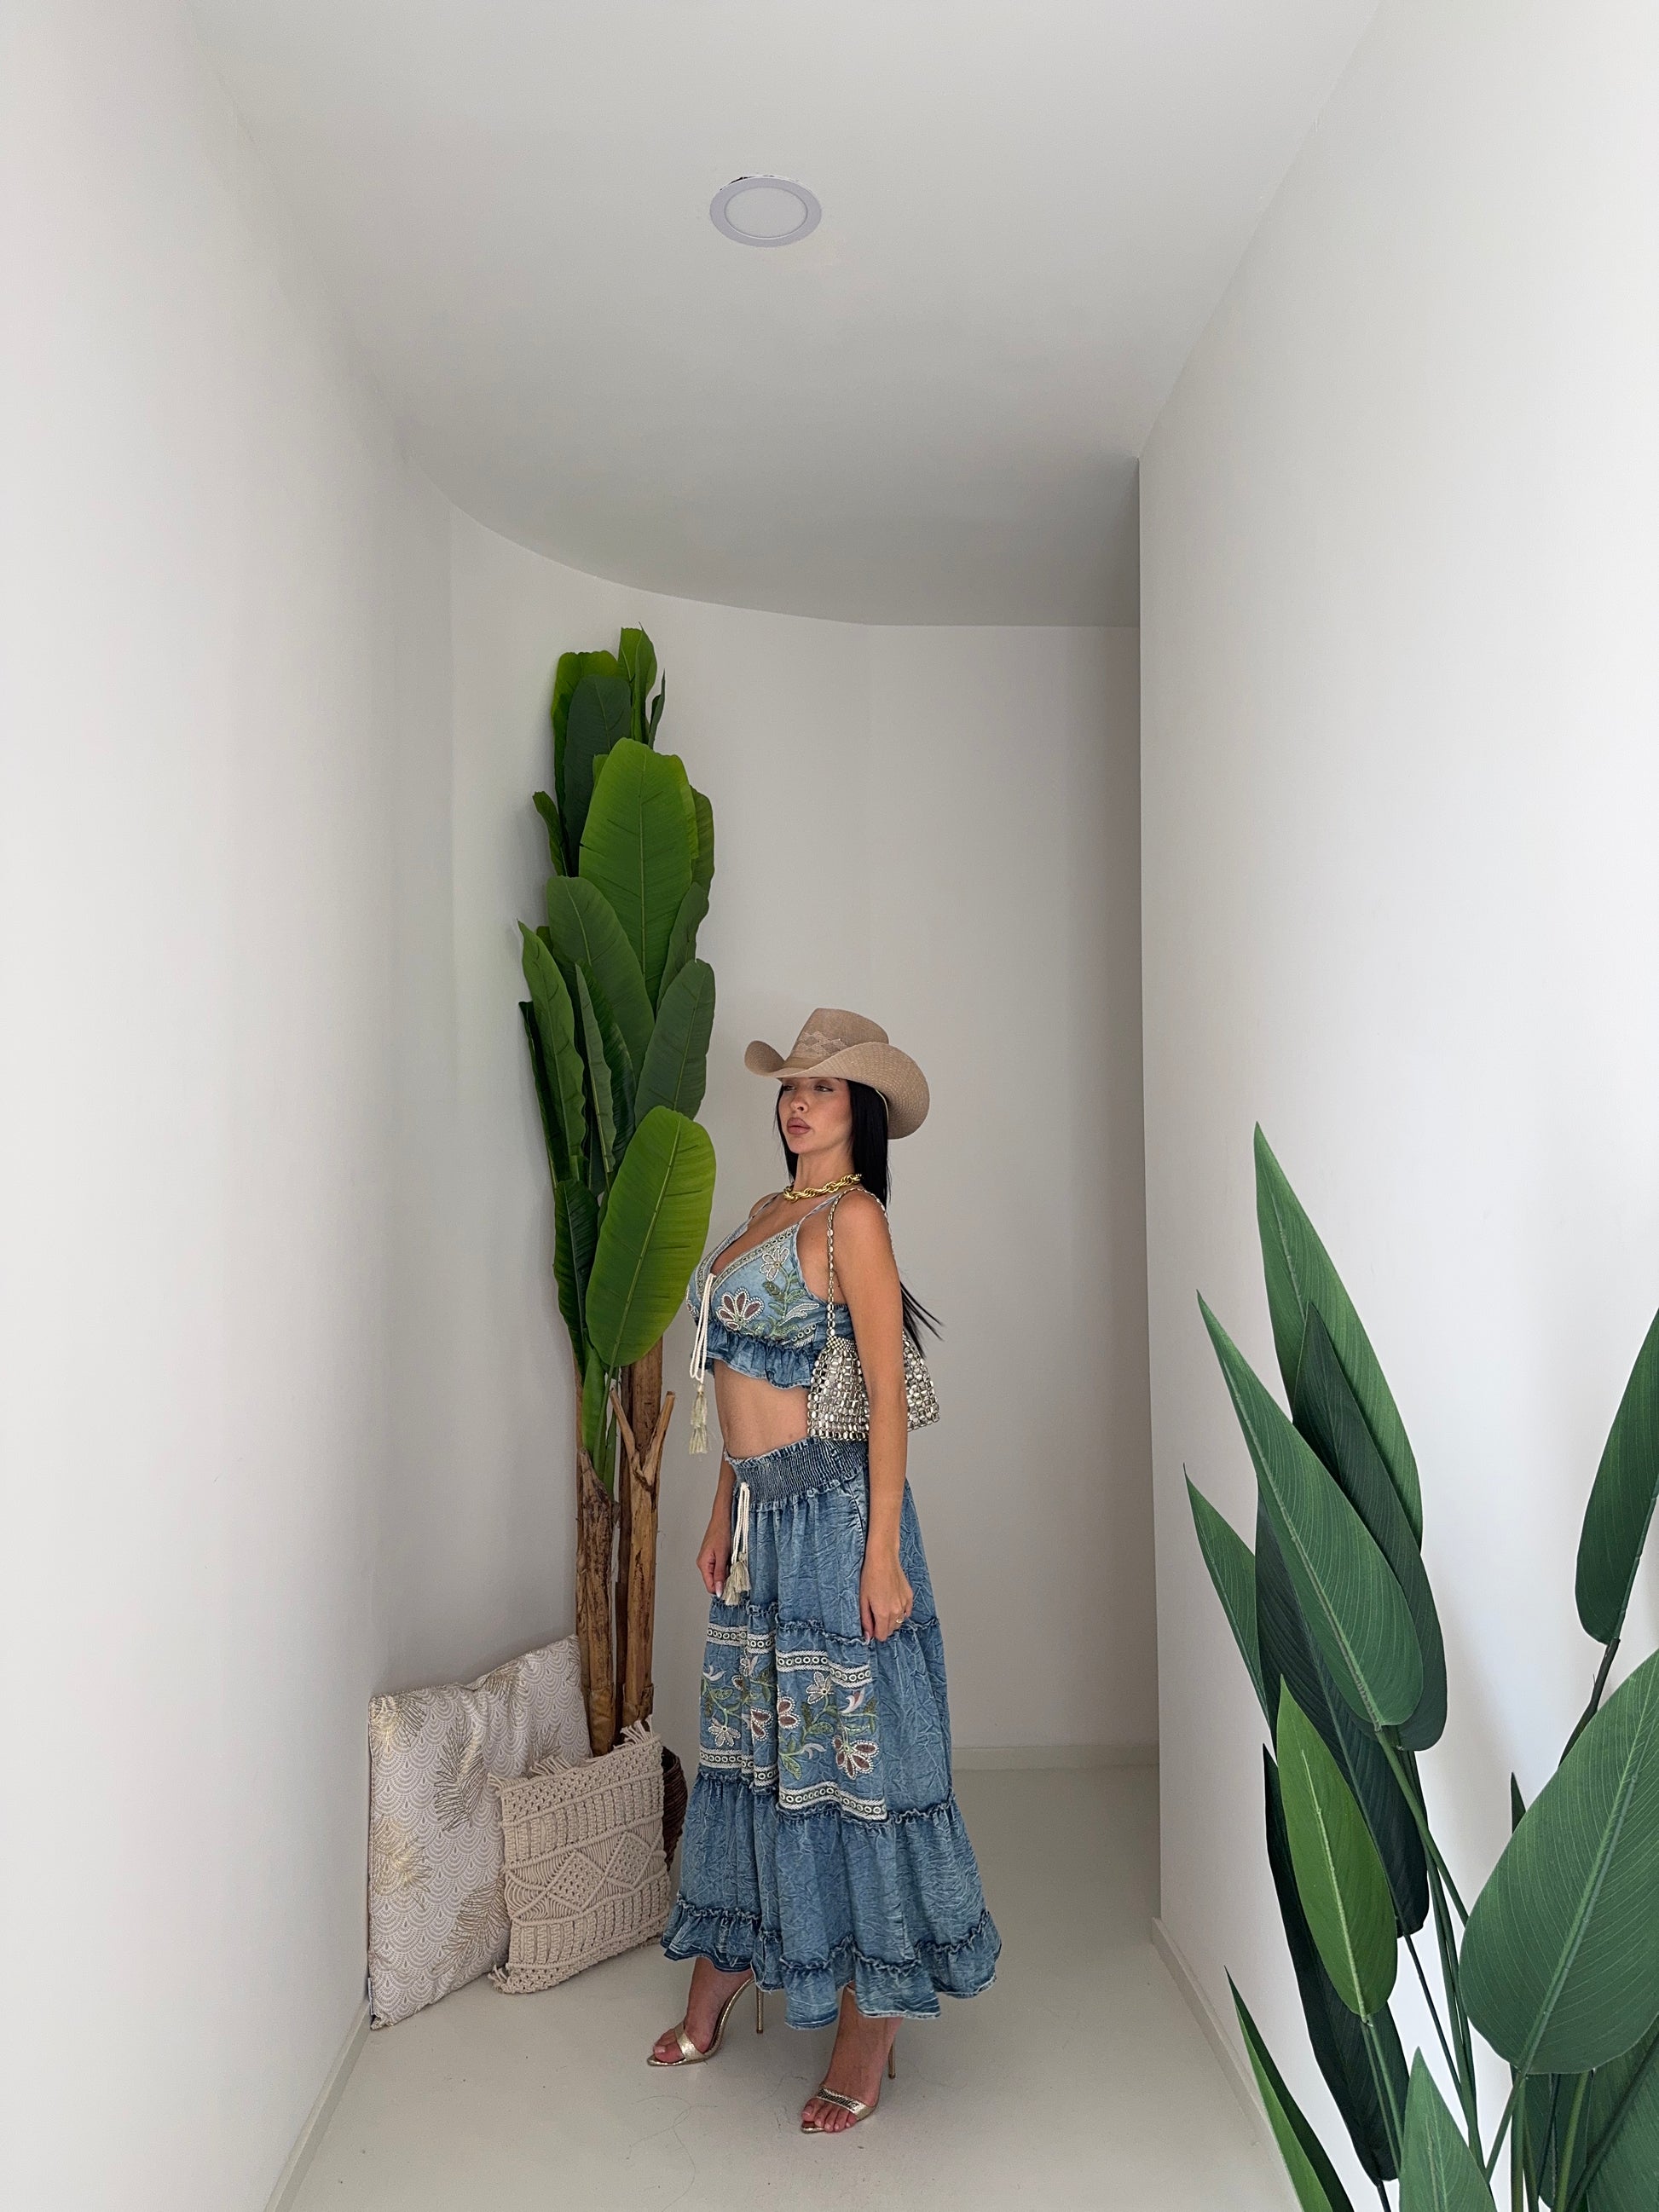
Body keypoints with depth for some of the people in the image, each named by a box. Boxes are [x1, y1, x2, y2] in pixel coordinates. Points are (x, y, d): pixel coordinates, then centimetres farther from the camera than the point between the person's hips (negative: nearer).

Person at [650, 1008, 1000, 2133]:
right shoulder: (766, 1214, 14)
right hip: (761, 1514, 8)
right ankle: (715, 1994, 36)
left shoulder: (853, 1217, -11)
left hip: (831, 1511, -8)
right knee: (748, 1739, 18)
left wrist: (883, 1555, -18)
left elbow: (888, 1395, -15)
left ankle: (870, 2036, 20)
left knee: (848, 1747, 3)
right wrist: (724, 1518, 18)